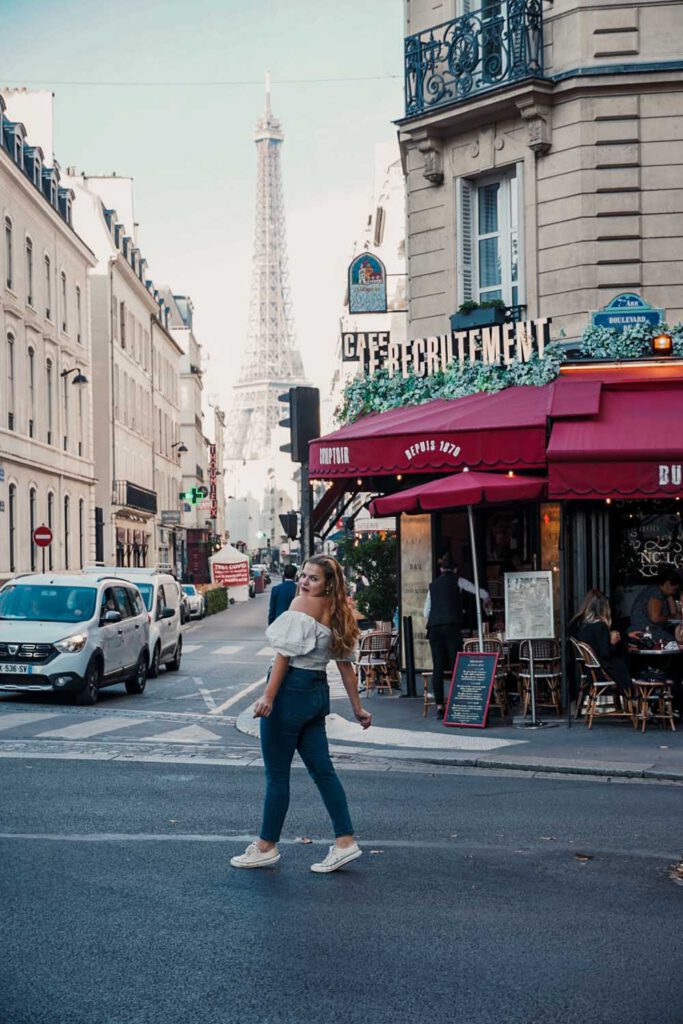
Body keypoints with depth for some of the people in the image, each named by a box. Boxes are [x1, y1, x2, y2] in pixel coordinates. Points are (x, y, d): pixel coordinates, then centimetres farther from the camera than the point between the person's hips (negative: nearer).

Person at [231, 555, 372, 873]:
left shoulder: (301, 604, -13)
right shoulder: (336, 613, 12)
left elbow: (285, 655, -19)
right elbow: (345, 663, 15)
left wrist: (268, 697, -21)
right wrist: (357, 707, 19)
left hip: (292, 689, -8)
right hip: (318, 691, 8)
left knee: (277, 773, 2)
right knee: (322, 770, 11)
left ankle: (266, 846, 12)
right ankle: (345, 841, 10)